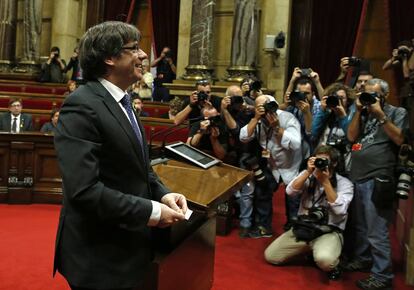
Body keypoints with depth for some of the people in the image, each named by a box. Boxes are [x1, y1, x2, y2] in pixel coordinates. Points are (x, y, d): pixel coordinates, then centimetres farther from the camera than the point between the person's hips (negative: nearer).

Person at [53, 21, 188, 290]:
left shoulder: (121, 101, 9)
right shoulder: (82, 106, -21)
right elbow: (84, 189, -28)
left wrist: (163, 194, -3)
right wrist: (151, 211, -22)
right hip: (98, 256, -9)